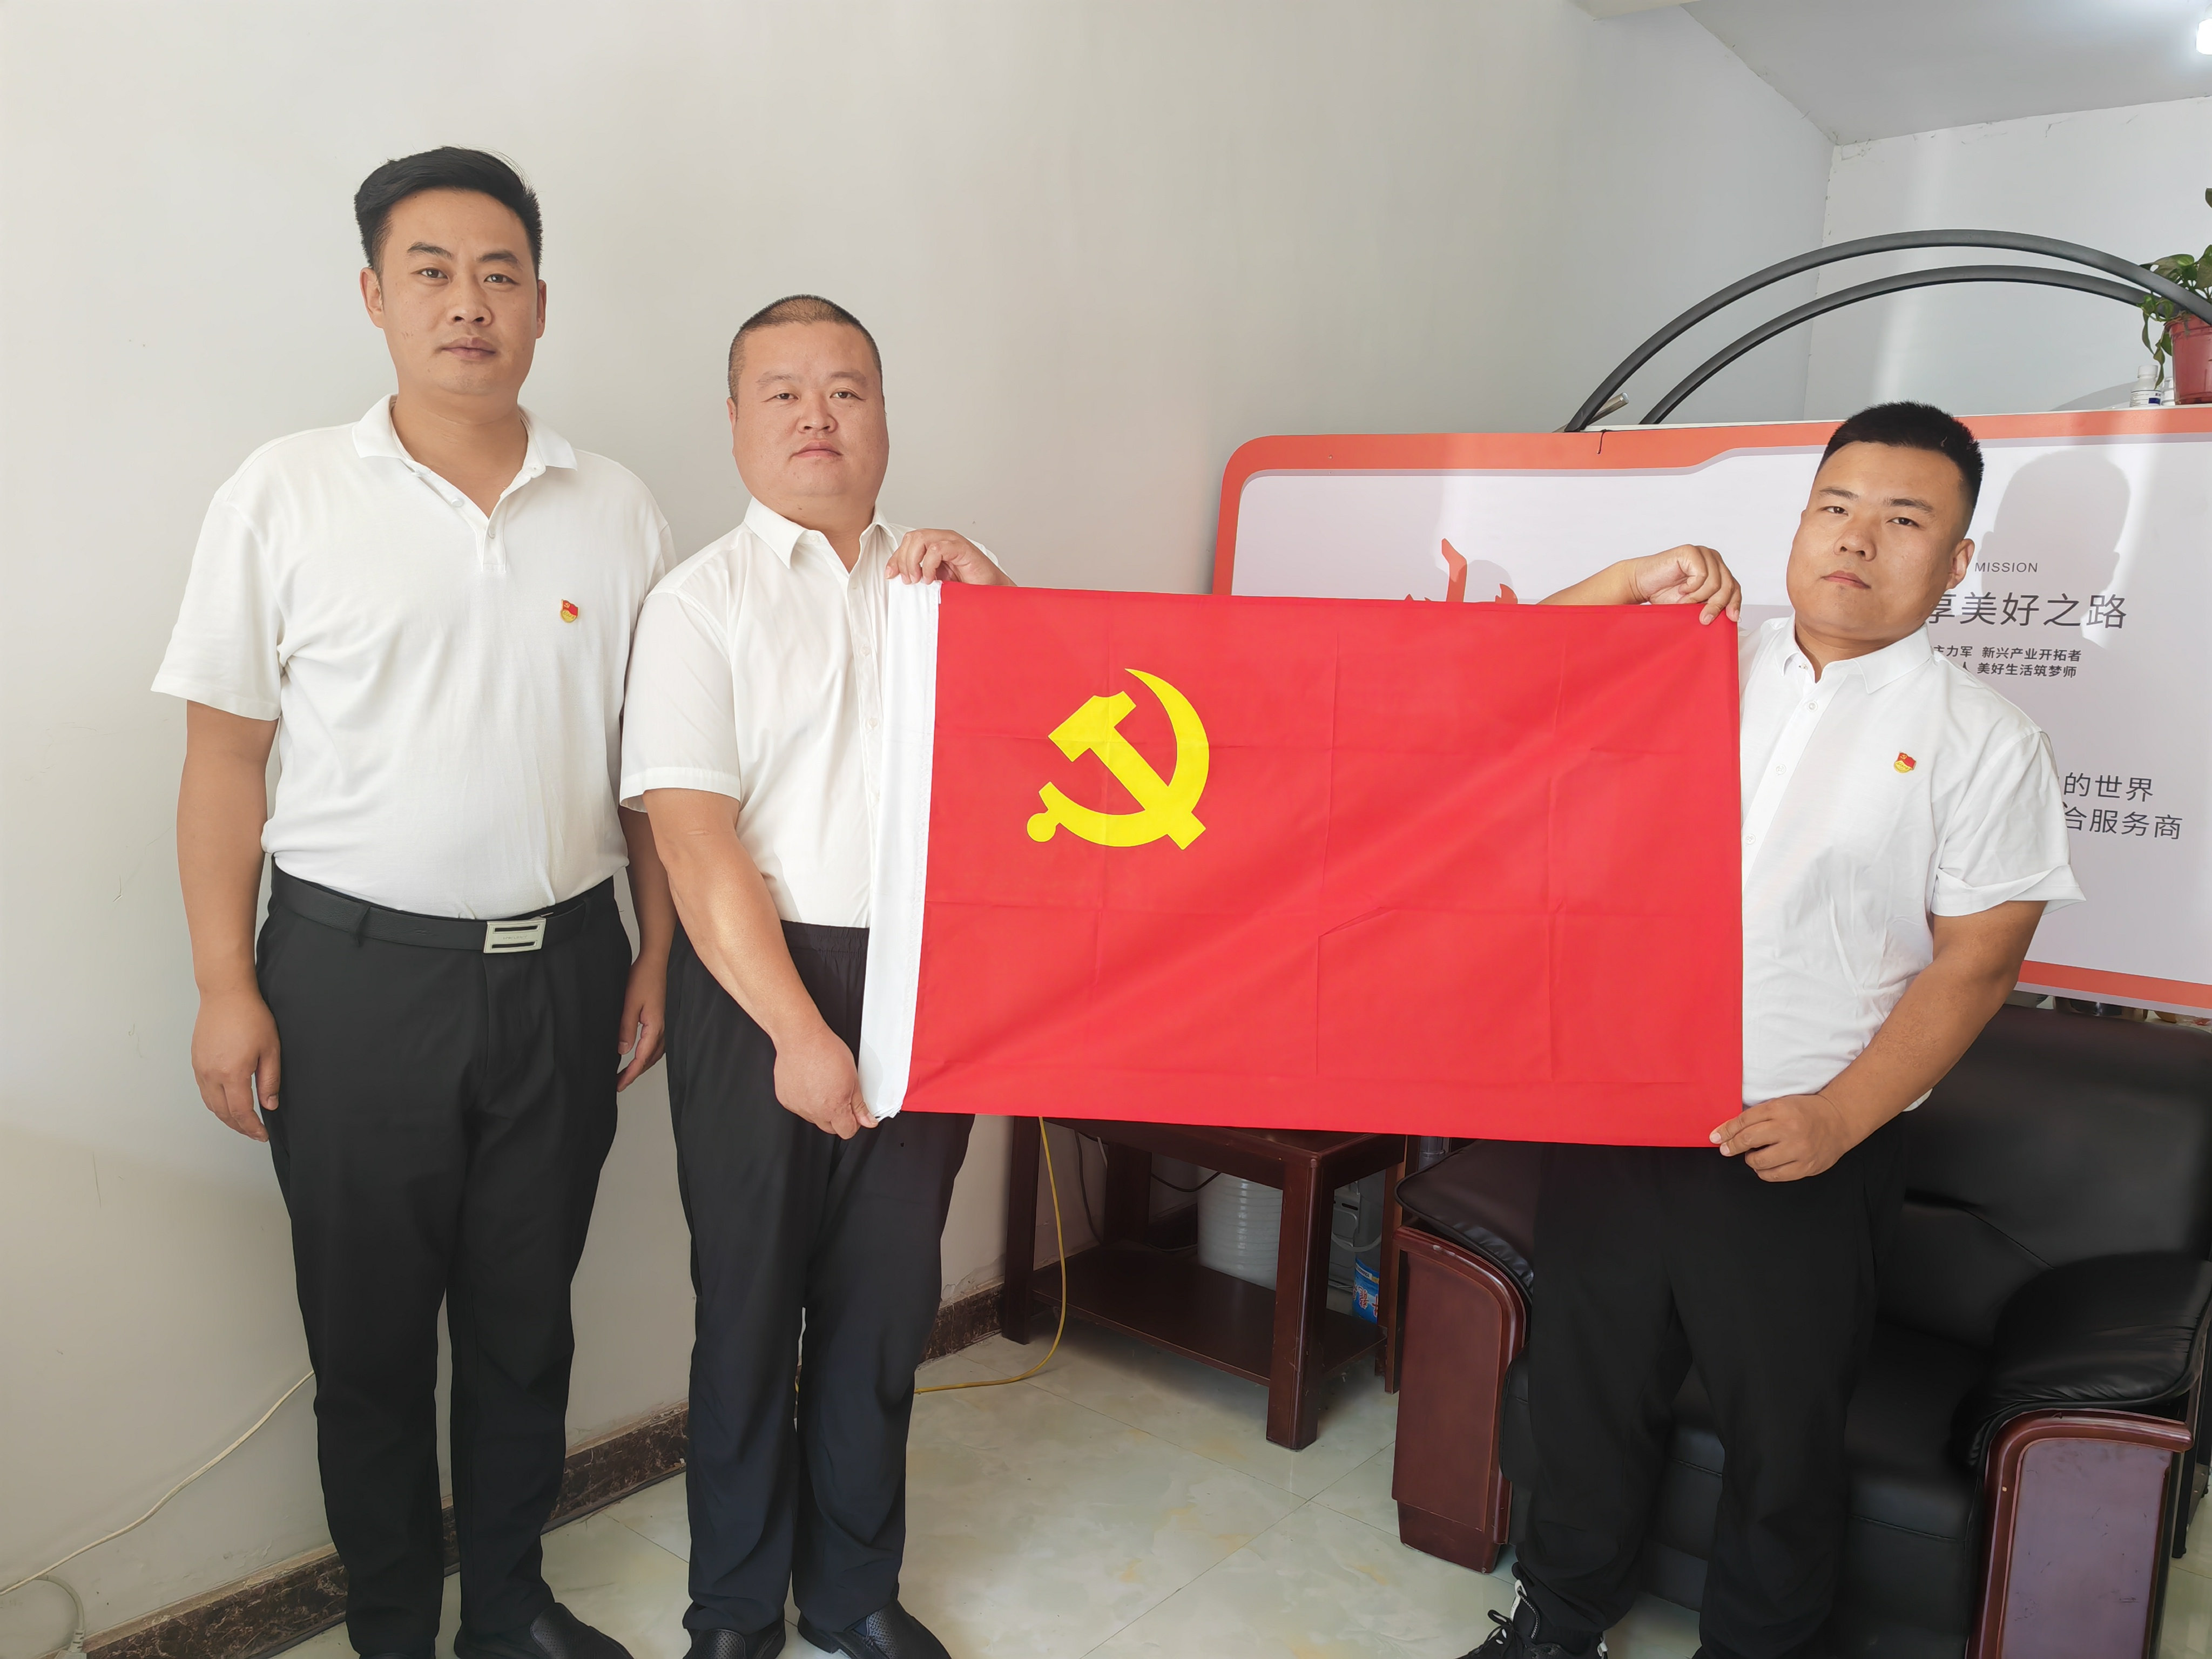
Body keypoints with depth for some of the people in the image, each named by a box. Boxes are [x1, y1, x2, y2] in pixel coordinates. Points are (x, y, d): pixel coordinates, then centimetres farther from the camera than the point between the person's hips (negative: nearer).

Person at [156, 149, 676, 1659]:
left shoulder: (617, 511, 4)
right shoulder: (285, 496, -2)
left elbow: (654, 759, 8)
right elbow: (226, 753, -1)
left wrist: (659, 949, 4)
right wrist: (226, 988, -5)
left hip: (561, 969, 2)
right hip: (356, 970, -2)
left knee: (527, 1320, 15)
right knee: (369, 1332, 11)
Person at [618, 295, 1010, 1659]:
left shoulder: (945, 579, 10)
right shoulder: (704, 602, -2)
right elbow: (694, 839, -10)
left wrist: (996, 604, -8)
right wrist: (798, 1031, -15)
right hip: (759, 983, -3)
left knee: (887, 1301, 13)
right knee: (751, 1301, 10)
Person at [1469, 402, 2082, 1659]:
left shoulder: (1985, 741, -2)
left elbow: (1977, 961, -5)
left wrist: (1840, 1116, -15)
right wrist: (1632, 580, -10)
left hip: (1806, 1150, -2)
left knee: (1784, 1431, 13)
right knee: (1588, 1386, 18)